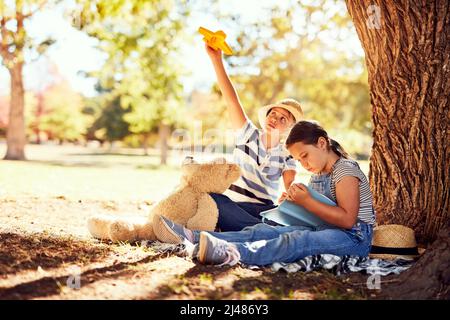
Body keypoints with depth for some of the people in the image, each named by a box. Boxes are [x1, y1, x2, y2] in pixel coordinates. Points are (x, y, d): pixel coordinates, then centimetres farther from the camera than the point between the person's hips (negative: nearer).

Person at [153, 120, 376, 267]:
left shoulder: (346, 169, -8)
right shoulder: (318, 175, 20)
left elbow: (347, 219, -19)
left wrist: (307, 202, -19)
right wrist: (296, 200, -1)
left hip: (354, 237, -7)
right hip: (323, 230, 8)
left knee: (300, 240, -37)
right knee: (264, 231, -13)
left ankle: (232, 253, -64)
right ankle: (194, 238, -28)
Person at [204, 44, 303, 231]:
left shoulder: (286, 157, 7)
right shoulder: (249, 134, 7)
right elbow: (231, 98, -4)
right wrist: (216, 59, -14)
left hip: (263, 209, 0)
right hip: (230, 203, 0)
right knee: (210, 199, -35)